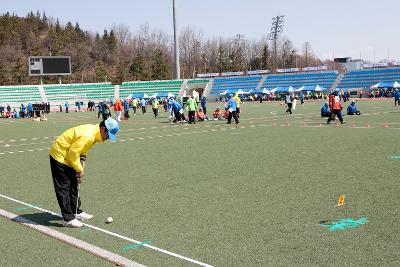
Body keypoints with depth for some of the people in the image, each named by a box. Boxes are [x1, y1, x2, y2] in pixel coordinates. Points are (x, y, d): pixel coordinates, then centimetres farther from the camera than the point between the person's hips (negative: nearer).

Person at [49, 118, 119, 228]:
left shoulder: (94, 132, -1)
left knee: (73, 186, 17)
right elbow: (73, 152, -26)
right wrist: (79, 169, -15)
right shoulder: (87, 136, -31)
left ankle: (76, 212, 28)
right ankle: (68, 219, -3)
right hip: (60, 157, -10)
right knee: (64, 188, -6)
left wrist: (82, 161, -1)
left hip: (68, 158, 10)